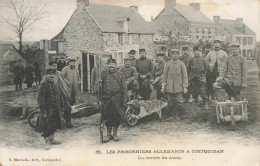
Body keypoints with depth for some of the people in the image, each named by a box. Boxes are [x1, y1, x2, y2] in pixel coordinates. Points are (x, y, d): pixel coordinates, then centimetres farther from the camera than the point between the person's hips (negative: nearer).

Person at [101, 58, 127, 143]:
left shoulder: (120, 75, 4)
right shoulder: (103, 75, 6)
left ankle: (115, 134, 19)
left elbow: (124, 89, 1)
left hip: (117, 100, 0)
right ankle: (108, 134, 17)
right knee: (107, 118, 5)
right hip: (107, 100, 1)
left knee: (117, 117, 5)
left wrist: (124, 101, -6)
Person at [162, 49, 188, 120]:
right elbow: (164, 75, 8)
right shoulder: (168, 64, 5)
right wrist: (163, 86, 4)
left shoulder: (181, 64, 4)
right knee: (170, 103, 2)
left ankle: (176, 115, 10)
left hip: (178, 87, -1)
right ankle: (172, 114, 16)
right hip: (169, 87, 1)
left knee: (178, 102, -4)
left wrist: (185, 87, -2)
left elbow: (185, 76, 4)